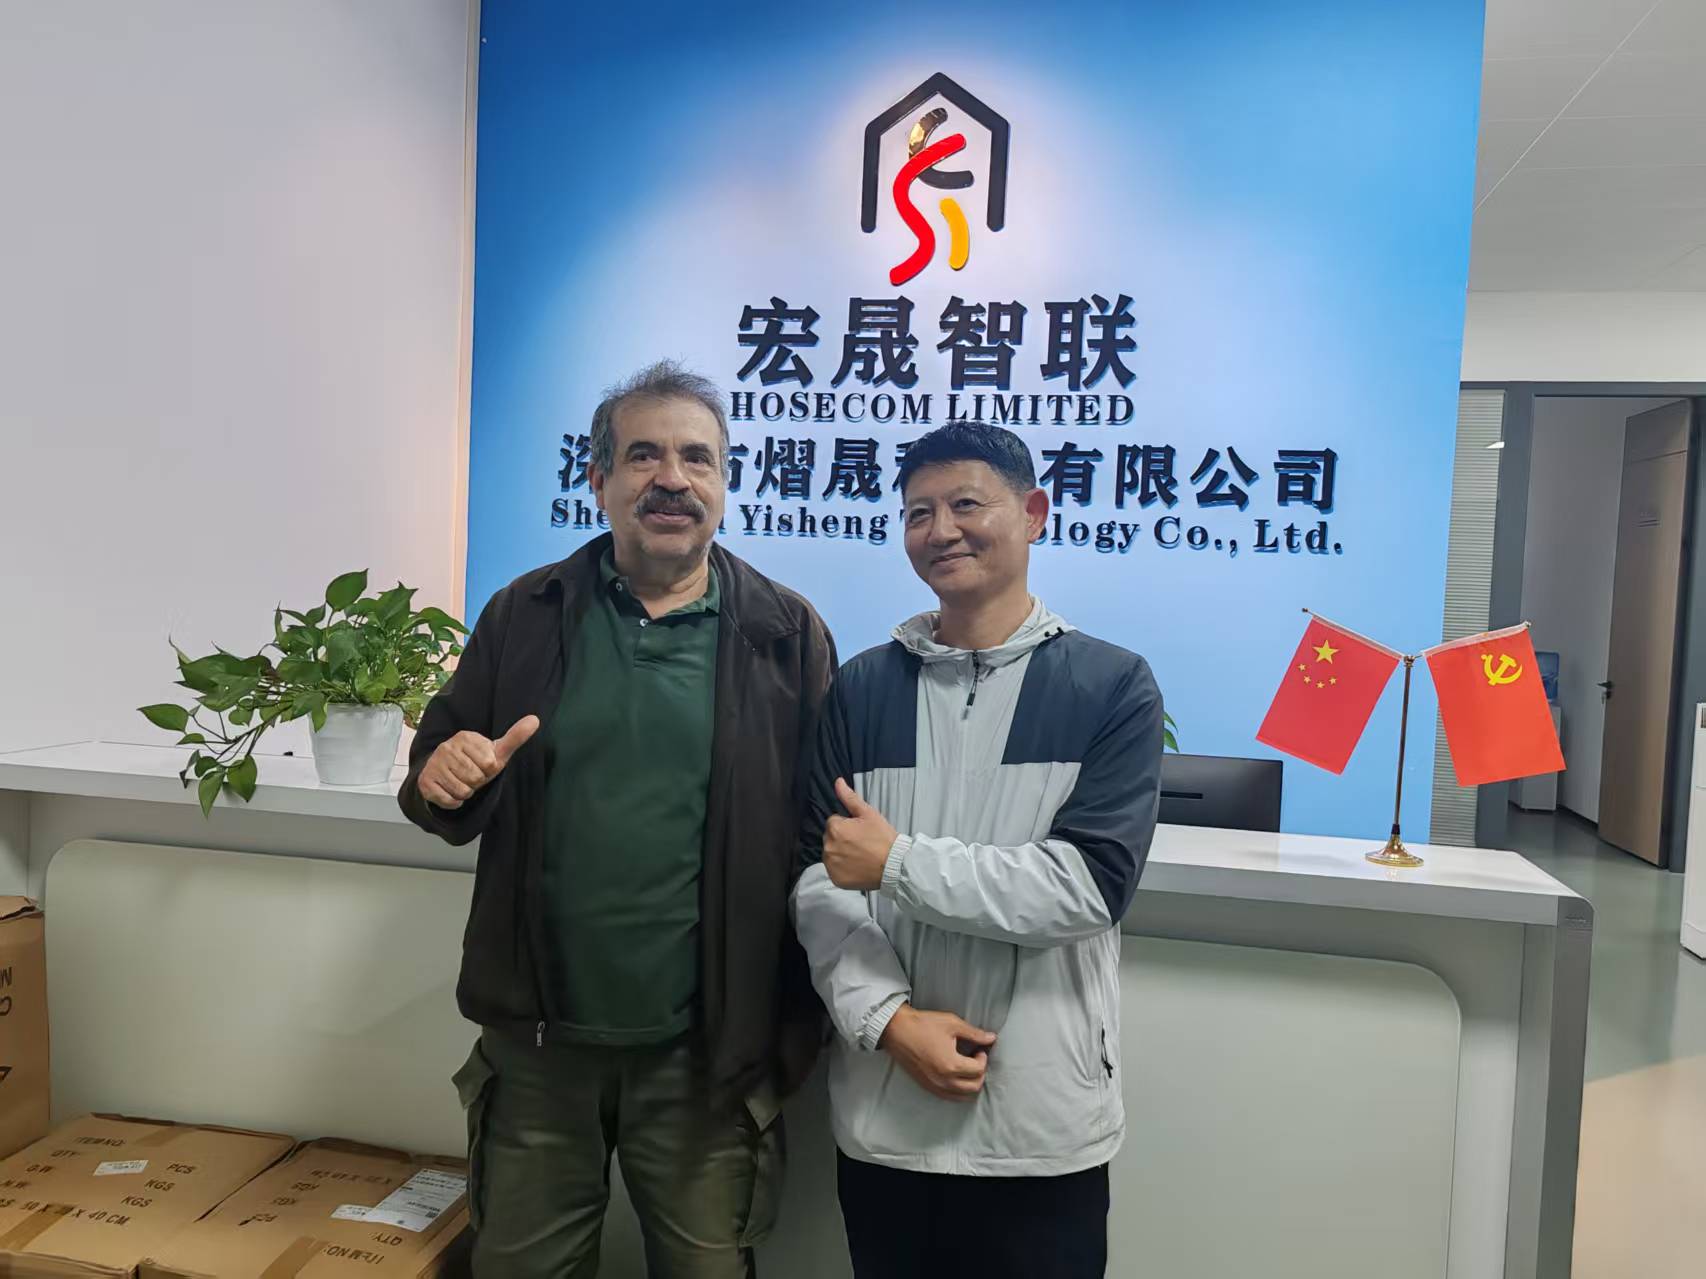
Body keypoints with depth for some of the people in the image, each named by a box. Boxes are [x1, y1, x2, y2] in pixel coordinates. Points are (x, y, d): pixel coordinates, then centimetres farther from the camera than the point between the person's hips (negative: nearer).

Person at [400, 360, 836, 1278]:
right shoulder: (523, 616, 0)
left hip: (707, 1053, -2)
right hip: (538, 1042, 2)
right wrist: (445, 781, -17)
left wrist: (795, 1030, -6)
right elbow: (439, 781, 7)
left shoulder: (788, 635, -6)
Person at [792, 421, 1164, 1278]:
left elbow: (1090, 883, -14)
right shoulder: (862, 688, 4)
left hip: (1040, 1127, -2)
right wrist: (887, 1018, -13)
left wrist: (899, 862, -13)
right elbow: (817, 879, 0)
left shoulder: (1113, 686, -4)